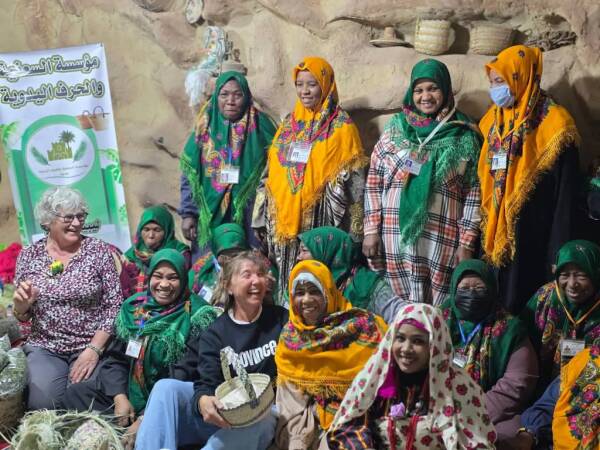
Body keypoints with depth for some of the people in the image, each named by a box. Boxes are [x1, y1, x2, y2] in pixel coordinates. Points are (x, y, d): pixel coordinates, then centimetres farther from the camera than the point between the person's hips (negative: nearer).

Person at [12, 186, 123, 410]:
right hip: (43, 348, 2)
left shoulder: (99, 250, -5)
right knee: (43, 403, -20)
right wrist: (21, 306, -14)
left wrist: (94, 349, -15)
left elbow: (114, 305, -6)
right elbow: (23, 316, 10)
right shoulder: (29, 255, 2)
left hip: (92, 346, -1)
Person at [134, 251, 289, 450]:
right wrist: (203, 400, -36)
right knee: (166, 387, -21)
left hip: (266, 413, -1)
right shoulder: (214, 333, 1)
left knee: (258, 419, -39)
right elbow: (207, 383, -12)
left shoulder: (281, 318, 2)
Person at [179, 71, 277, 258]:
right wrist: (188, 214, 0)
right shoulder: (205, 128, 4)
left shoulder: (259, 127, -1)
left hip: (247, 217, -2)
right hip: (209, 216, 2)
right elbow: (189, 175, 6)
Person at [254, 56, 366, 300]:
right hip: (286, 218, 5)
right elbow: (272, 172, 15)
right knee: (289, 280, 9)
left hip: (321, 221, -5)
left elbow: (352, 180, -5)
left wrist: (350, 231, -12)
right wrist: (264, 219, 12)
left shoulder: (341, 127, -1)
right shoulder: (289, 124, 13)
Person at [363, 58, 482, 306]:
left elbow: (474, 192, 2)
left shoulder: (465, 136, 4)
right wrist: (371, 230, 1)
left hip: (442, 239, -1)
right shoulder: (395, 128, 9)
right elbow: (373, 180, 8)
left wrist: (466, 243, -3)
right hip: (396, 235, 1)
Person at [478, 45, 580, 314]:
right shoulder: (493, 120, 10)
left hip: (533, 236, -6)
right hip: (494, 234, 6)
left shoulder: (553, 122, -8)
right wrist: (484, 234, 11)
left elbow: (564, 193, -11)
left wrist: (559, 254, -14)